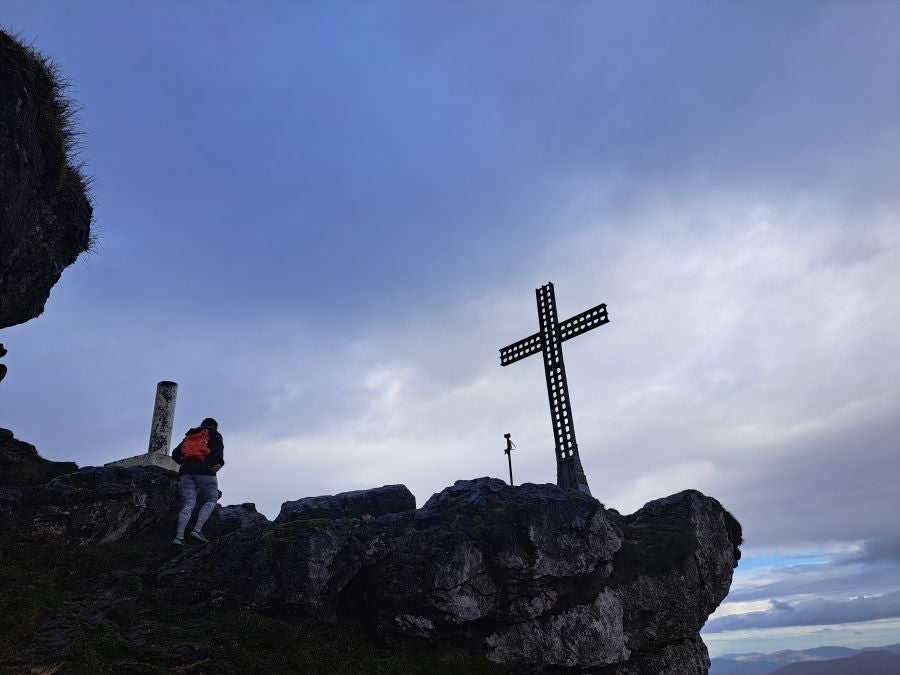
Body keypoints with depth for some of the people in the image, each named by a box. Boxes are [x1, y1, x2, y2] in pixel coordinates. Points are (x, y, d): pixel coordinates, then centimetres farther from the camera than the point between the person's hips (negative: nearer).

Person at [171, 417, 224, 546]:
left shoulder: (189, 436, 28)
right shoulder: (215, 434, 15)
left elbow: (175, 454, 19)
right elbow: (218, 451, -5)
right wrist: (219, 463, 4)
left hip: (186, 472, 5)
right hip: (205, 471, -4)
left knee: (188, 504, 0)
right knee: (211, 500, 5)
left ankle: (179, 535, -16)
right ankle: (197, 529, -13)